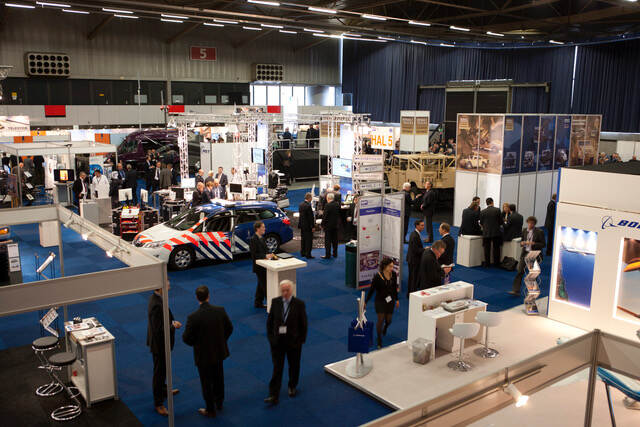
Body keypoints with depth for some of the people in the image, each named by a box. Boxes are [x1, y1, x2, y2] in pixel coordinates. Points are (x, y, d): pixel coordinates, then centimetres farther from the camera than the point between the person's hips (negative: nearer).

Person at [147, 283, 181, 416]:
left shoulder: (156, 298, -2)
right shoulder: (156, 305, -32)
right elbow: (159, 330, -31)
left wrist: (172, 321, -4)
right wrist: (173, 326, -18)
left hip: (161, 342, 10)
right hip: (159, 344, -10)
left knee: (162, 369, 28)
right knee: (159, 372, 5)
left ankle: (163, 390, 49)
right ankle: (158, 403, 19)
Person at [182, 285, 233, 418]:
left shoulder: (193, 317, -26)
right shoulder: (220, 310, -14)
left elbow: (186, 338, -17)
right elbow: (229, 328, -2)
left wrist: (194, 344, 5)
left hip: (203, 355, -4)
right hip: (219, 352, 4)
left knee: (206, 383, 15)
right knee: (218, 377, 25)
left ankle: (210, 410, 30)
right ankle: (219, 403, 44)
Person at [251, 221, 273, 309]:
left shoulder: (262, 238, 10)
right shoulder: (253, 239, -17)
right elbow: (254, 255, -21)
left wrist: (269, 254, -2)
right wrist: (265, 256, -24)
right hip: (259, 266, -9)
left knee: (261, 284, 16)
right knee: (265, 285, -4)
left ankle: (258, 303, 25)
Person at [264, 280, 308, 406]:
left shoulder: (299, 304, -11)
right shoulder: (275, 302, -5)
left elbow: (303, 324, -5)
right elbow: (270, 321, 4)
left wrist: (302, 340, -5)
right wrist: (270, 336, 2)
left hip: (294, 342, -1)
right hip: (277, 341, 1)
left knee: (294, 366, 17)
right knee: (277, 369, 1)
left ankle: (292, 387, 41)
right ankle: (274, 396, 5)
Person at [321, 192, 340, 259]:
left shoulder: (327, 205, -18)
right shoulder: (337, 204, 3)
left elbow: (324, 216, -15)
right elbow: (339, 214, 11)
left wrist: (322, 224, -6)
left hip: (328, 226, -7)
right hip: (336, 225, 7)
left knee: (328, 241, -1)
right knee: (335, 240, 14)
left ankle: (327, 255, 1)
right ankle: (335, 254, 21)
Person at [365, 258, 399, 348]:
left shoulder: (393, 274, -7)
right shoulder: (378, 276, -20)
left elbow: (395, 287, 8)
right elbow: (371, 290, -13)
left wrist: (397, 299, 15)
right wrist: (365, 302, -12)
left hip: (390, 300, 4)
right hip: (380, 301, -4)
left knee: (388, 320, 13)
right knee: (381, 320, -4)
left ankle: (385, 327, 51)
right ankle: (379, 340, 14)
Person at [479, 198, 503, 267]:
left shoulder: (483, 211, -5)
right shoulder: (497, 210, -7)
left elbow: (481, 223, 2)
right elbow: (501, 222, -3)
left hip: (486, 233, 0)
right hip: (496, 232, 0)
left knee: (487, 249, 7)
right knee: (496, 248, 10)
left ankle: (487, 263, 8)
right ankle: (496, 263, 14)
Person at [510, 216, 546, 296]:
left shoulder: (539, 232, -6)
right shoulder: (524, 230, 8)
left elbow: (543, 245, -5)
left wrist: (533, 243, -19)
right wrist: (522, 243, -5)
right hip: (525, 253, 3)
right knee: (520, 271, -10)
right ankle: (516, 290, -13)